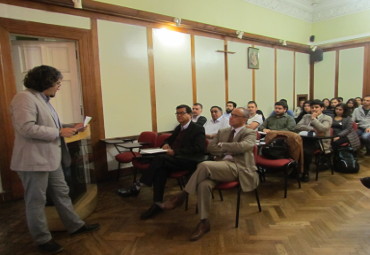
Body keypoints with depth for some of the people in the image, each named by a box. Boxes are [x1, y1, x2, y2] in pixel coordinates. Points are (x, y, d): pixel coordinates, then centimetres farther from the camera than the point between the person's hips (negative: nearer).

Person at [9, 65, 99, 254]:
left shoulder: (43, 99, 14)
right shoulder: (25, 98, -16)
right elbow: (26, 128, -26)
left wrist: (69, 129, 8)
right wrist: (59, 132, -21)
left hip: (51, 158, 10)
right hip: (34, 160, -10)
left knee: (62, 193, 17)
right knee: (36, 201, 8)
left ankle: (75, 226, 31)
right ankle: (42, 239, 24)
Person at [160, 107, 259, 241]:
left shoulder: (250, 133, 8)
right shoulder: (222, 131, 24)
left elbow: (241, 146, -14)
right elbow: (211, 148, 11)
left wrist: (221, 145, -4)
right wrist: (229, 149, -3)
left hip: (237, 167, -4)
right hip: (220, 166, 5)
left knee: (204, 165, -32)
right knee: (204, 184, -30)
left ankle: (182, 195, -14)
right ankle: (204, 222, -15)